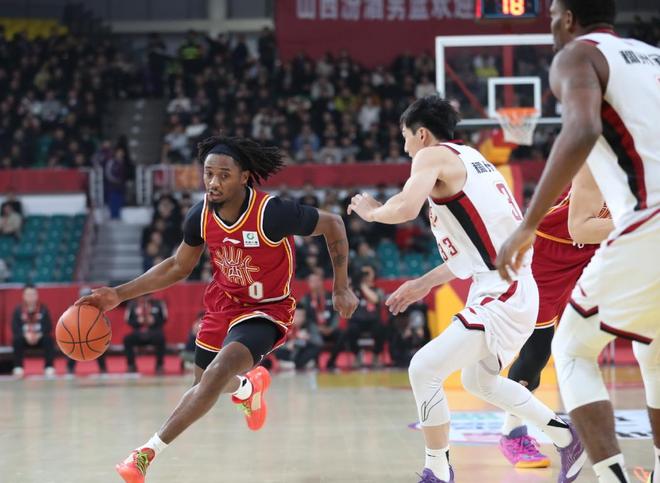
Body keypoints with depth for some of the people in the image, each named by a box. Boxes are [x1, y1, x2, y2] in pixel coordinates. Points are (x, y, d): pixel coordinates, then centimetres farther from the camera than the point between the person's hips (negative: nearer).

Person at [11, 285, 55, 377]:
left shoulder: (43, 309, -7)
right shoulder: (18, 310, -7)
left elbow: (48, 327, -11)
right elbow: (15, 329, -14)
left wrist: (38, 335, -29)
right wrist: (26, 335, -31)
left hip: (40, 338, 0)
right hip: (24, 338, 0)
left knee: (49, 339, -30)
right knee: (17, 340, -31)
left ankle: (49, 366, -25)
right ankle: (18, 367, -24)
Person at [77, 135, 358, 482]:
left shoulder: (272, 213, -29)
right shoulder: (201, 216, -13)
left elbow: (333, 225, -14)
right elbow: (178, 267, 4)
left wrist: (341, 288, -13)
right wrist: (119, 294, -4)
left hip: (266, 309, -6)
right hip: (223, 303, 6)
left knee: (219, 371, -30)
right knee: (206, 384, 21)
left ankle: (148, 452, -23)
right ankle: (249, 386, 60)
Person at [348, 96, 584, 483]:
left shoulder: (433, 156, -6)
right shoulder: (471, 159, 21)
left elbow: (406, 208, -24)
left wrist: (371, 211, -2)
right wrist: (425, 283, 27)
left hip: (500, 296, -10)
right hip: (515, 289, 10)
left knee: (424, 368, -10)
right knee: (480, 380, 27)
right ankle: (568, 439, 32)